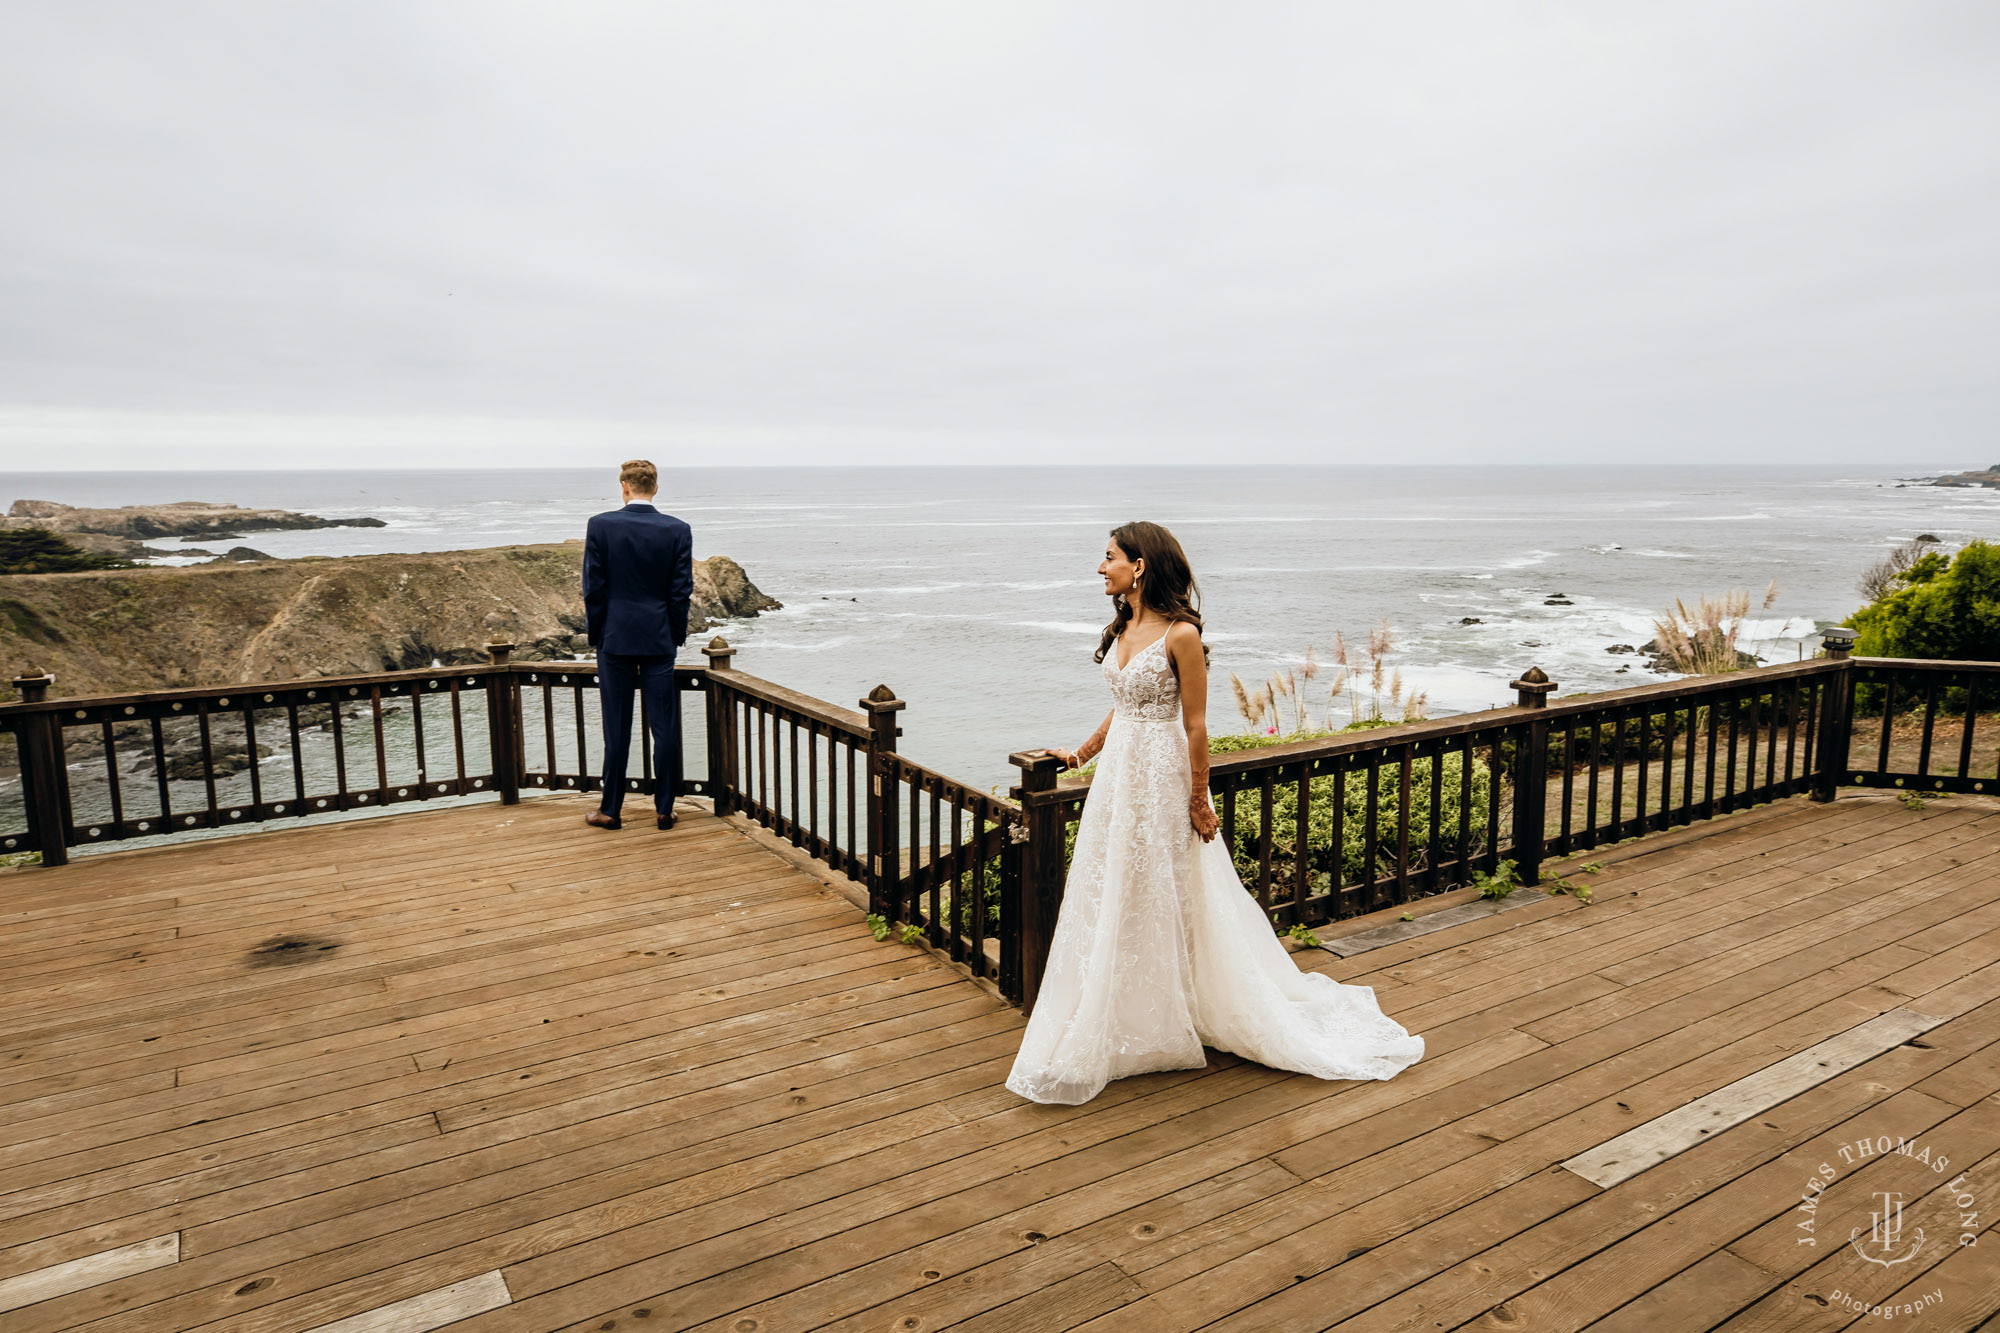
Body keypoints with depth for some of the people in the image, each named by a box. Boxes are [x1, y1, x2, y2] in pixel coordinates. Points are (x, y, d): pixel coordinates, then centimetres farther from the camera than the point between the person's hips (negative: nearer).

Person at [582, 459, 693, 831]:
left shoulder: (600, 525, -5)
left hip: (615, 638, 0)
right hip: (659, 640, 1)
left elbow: (593, 588, -4)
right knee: (665, 727, 6)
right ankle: (664, 809, 11)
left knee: (616, 729, 6)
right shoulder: (678, 530, -3)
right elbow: (681, 591, -2)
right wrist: (676, 636, 9)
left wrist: (595, 634, 7)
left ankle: (611, 810, 15)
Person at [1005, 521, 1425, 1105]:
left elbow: (1196, 727, -14)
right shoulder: (1123, 627, 7)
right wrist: (1081, 753, 25)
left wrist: (1198, 801, -12)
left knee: (1163, 898, 5)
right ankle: (1127, 1021, 32)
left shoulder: (1180, 634, -17)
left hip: (1161, 774, -8)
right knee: (1115, 897, 15)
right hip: (1118, 770, 8)